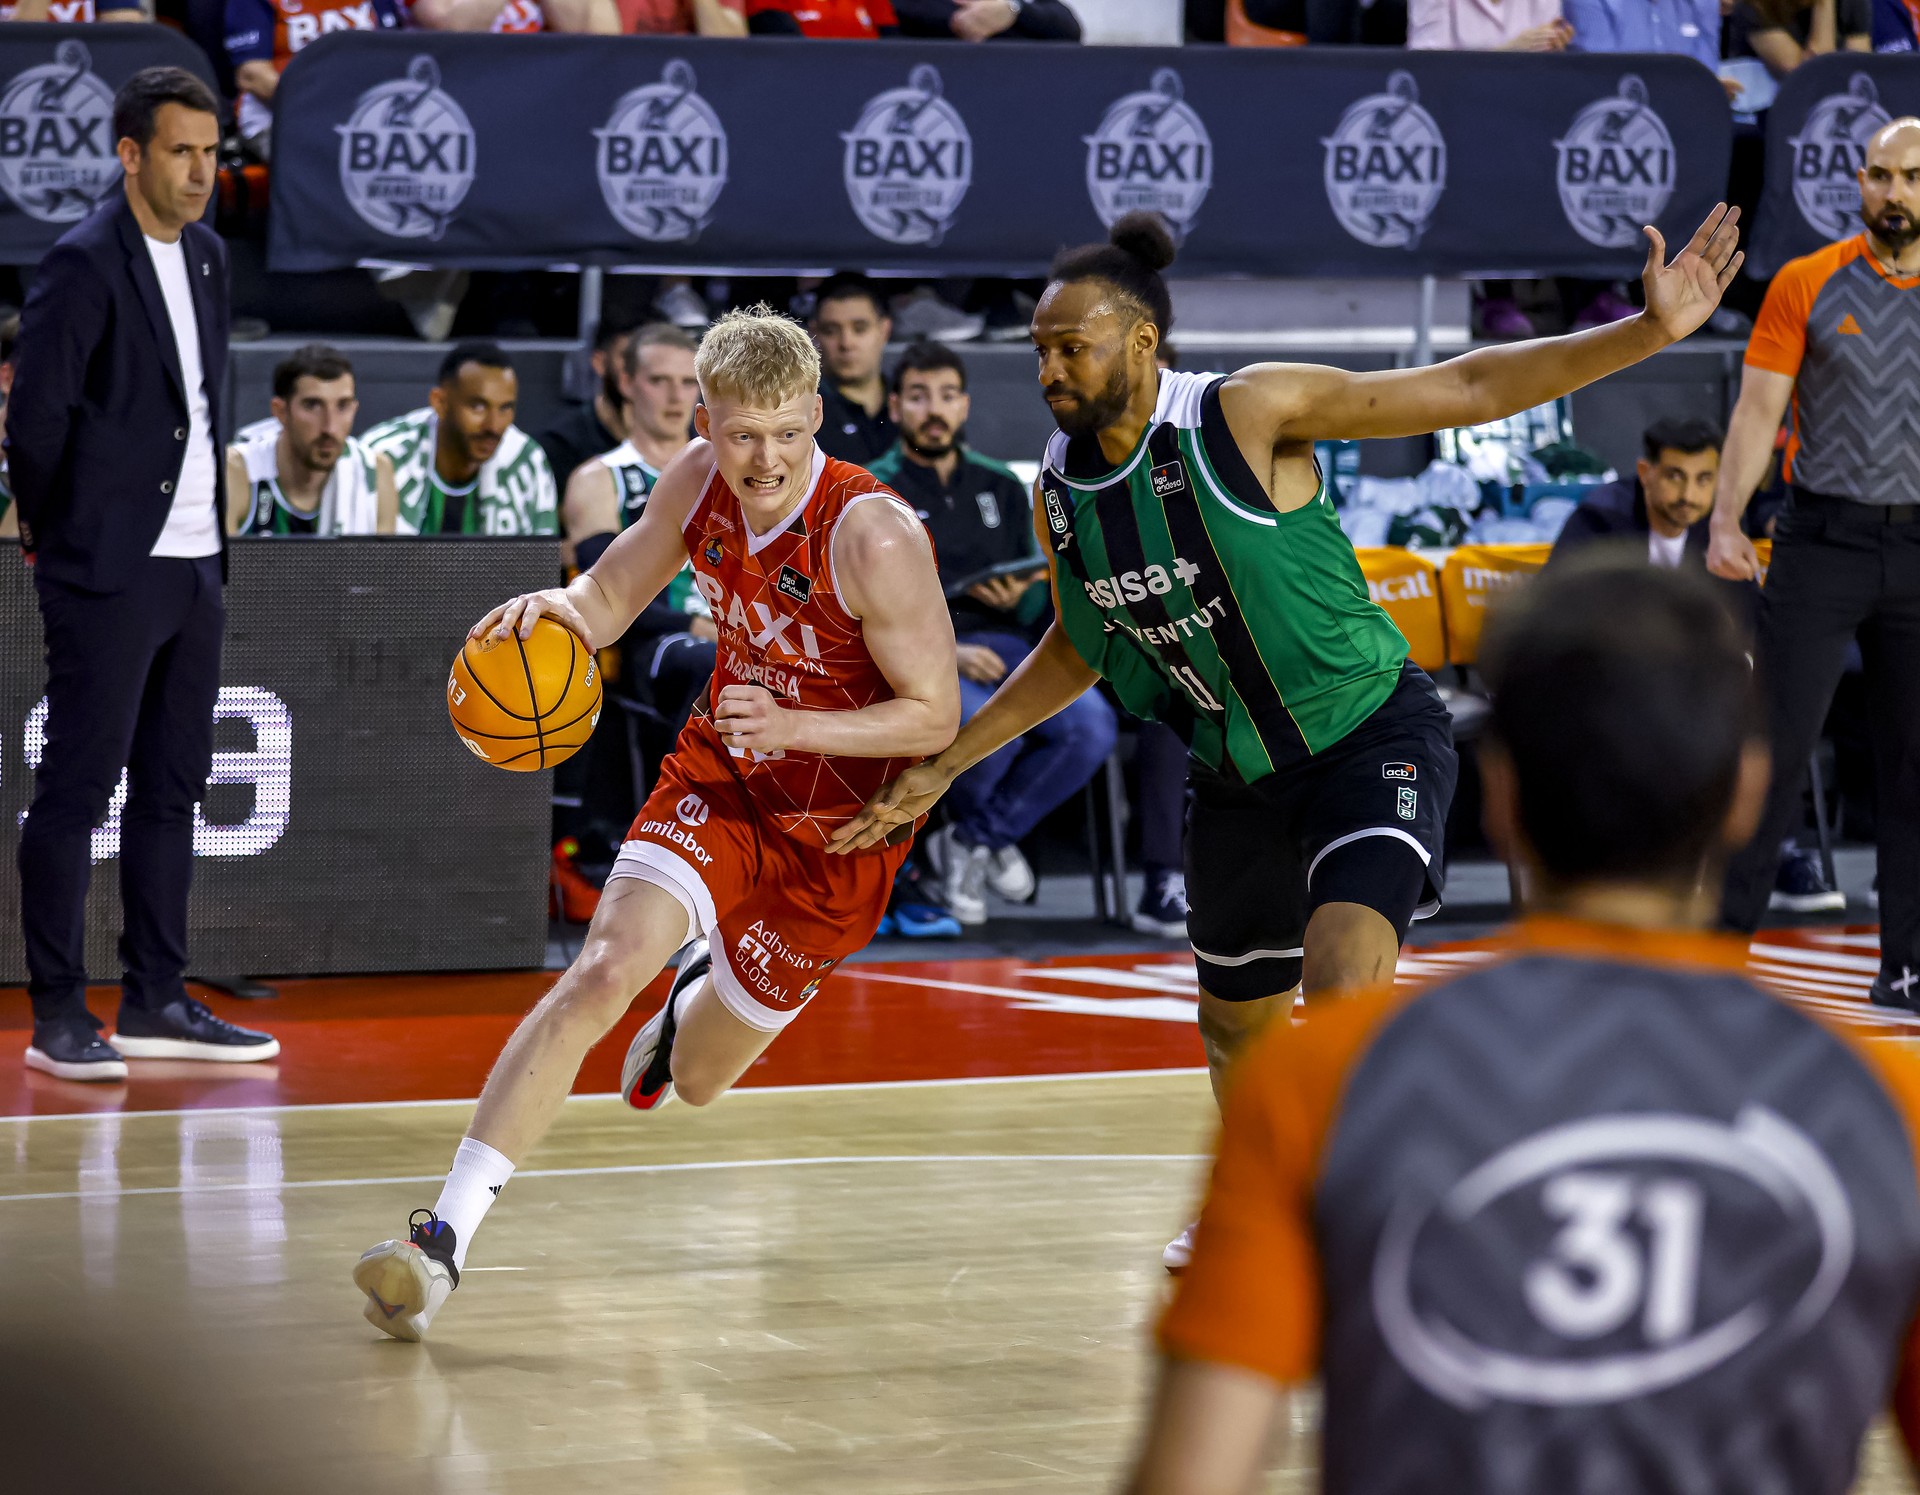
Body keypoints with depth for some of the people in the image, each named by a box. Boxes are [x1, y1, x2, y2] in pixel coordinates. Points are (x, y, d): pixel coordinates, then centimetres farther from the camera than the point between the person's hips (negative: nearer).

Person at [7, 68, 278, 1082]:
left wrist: (209, 519, 12)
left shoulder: (206, 255, 13)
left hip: (194, 565, 8)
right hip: (108, 574, -8)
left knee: (173, 788, 11)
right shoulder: (84, 263, -12)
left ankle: (156, 1005, 18)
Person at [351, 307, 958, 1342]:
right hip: (719, 778, 3)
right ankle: (445, 1238, -24)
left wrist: (793, 727, -33)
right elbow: (607, 601, 5)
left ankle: (705, 1001, 55)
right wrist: (556, 608, -20)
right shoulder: (699, 481, -11)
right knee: (602, 971, -23)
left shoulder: (873, 536, -27)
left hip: (838, 827, -3)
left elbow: (935, 717, -19)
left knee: (693, 1080, 13)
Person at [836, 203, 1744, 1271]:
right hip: (1239, 774, 6)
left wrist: (1653, 332, -29)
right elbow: (1077, 651, 15)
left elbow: (1466, 389, -20)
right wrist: (943, 770, 13)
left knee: (1341, 977, -29)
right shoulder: (1062, 492, -3)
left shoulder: (1249, 414, -20)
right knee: (1237, 1022, 21)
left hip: (1373, 733, -6)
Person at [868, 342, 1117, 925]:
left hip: (1003, 643, 5)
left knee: (1092, 724, -26)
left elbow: (1040, 603, 19)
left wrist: (1019, 599, -7)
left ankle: (976, 839, -2)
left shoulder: (1001, 487, 21)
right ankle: (970, 827, 1)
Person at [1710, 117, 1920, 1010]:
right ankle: (1722, 940, 3)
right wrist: (1726, 520, -12)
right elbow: (1759, 408, -1)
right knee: (1777, 744, -4)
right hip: (1823, 542, -2)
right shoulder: (1806, 285, 2)